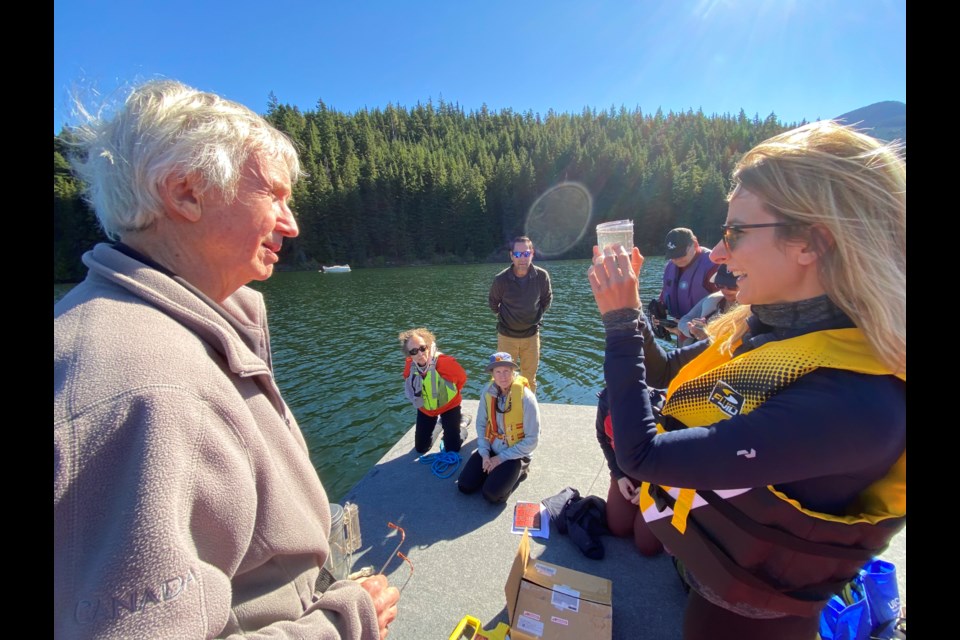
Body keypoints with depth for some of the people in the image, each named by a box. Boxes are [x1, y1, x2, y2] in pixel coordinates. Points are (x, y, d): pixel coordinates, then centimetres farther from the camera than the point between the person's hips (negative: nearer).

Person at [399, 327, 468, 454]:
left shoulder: (446, 362, -32)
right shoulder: (409, 365, -19)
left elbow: (462, 378, -11)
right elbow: (408, 389, 4)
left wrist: (450, 394, 1)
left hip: (449, 406, -4)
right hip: (425, 409, 4)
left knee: (452, 449, -2)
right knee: (421, 449, 14)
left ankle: (461, 430, 30)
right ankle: (440, 422, 37)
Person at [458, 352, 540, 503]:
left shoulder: (526, 397, -23)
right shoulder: (488, 392, -10)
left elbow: (532, 440, -18)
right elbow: (481, 424, 1)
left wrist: (501, 458, -15)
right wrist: (484, 453, -10)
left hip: (514, 454, -4)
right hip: (491, 448, 4)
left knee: (492, 494, -18)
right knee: (465, 485, -4)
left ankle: (517, 470, 9)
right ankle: (493, 469, 20)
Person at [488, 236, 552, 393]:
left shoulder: (542, 276, -13)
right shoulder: (501, 279, -17)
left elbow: (547, 299, 8)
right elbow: (493, 302, 3)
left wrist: (537, 317, 7)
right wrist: (502, 317, 6)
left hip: (531, 335, 2)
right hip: (507, 335, -1)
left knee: (530, 378, 14)